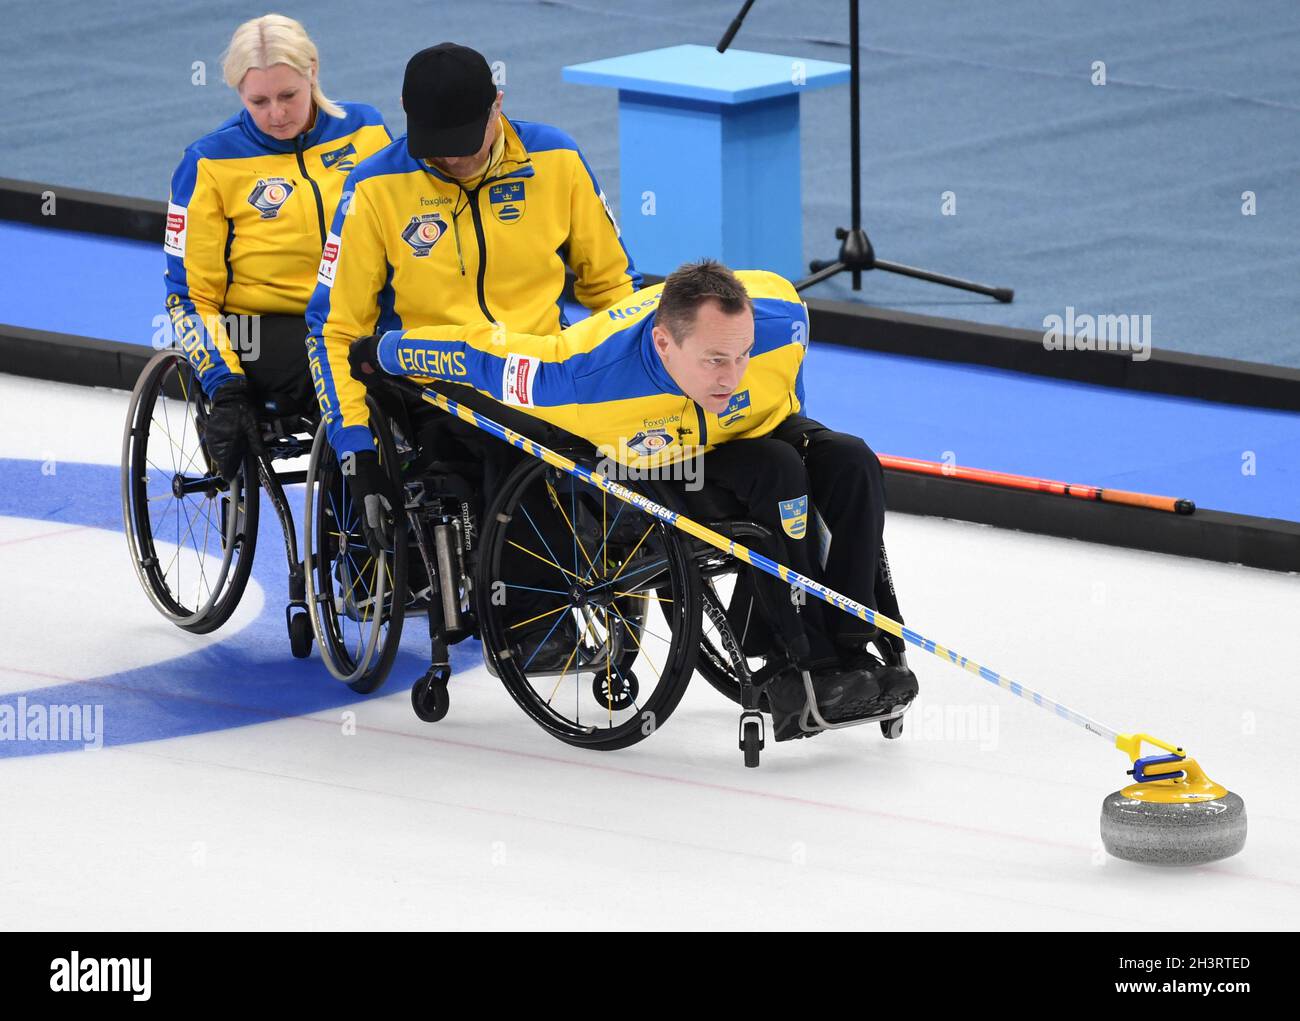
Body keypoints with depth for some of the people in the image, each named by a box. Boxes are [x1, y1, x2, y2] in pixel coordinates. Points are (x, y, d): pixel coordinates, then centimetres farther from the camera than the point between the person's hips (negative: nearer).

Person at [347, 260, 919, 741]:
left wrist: (792, 431, 8)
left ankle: (850, 651, -17)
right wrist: (379, 356, -12)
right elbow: (481, 353, -26)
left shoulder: (778, 317, -32)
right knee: (775, 475, -29)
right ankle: (809, 668, -27)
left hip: (752, 435, 4)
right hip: (659, 473, -4)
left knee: (850, 464, -20)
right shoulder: (587, 376, -41)